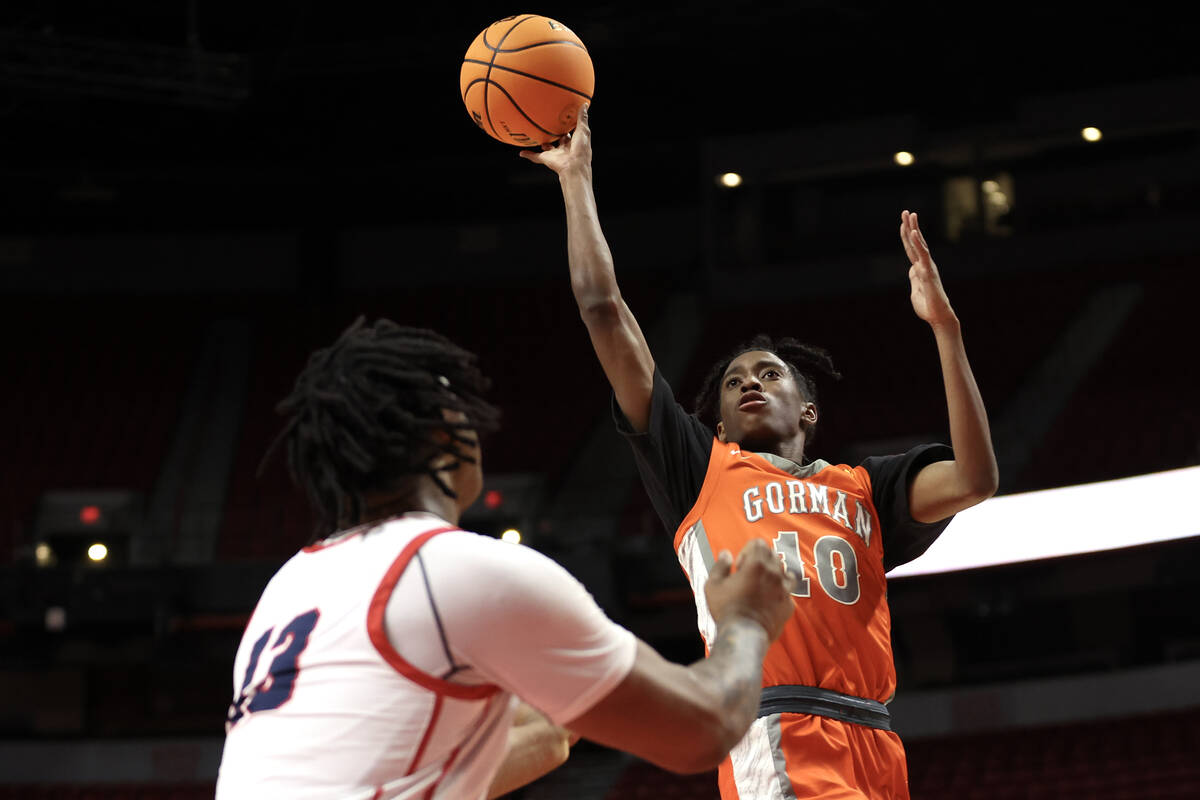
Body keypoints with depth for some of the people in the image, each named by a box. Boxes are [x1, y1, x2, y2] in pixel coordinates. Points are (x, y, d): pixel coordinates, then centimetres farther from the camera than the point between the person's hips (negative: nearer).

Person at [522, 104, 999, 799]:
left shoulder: (862, 489, 24)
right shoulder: (704, 470, 20)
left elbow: (973, 479, 6)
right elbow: (605, 312, 19)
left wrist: (944, 325, 6)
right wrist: (577, 179, 22)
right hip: (777, 743, -4)